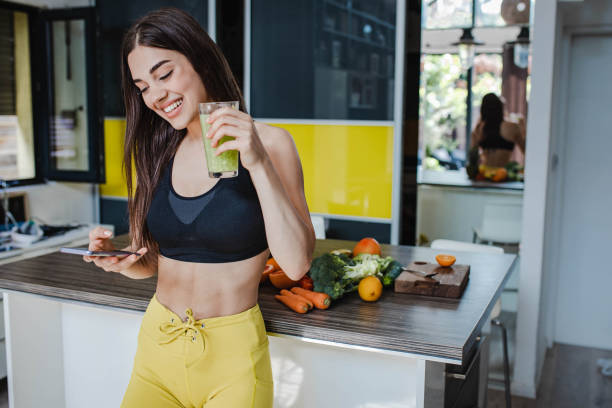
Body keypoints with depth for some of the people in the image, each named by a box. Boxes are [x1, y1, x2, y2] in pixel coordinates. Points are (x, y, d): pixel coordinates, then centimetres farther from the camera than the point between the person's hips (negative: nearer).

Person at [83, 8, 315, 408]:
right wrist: (121, 261, -11)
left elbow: (297, 264, -19)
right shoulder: (157, 152, 4)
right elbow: (150, 263, 11)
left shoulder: (269, 142, -10)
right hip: (157, 345, 4)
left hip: (231, 352, -4)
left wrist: (259, 163, -25)